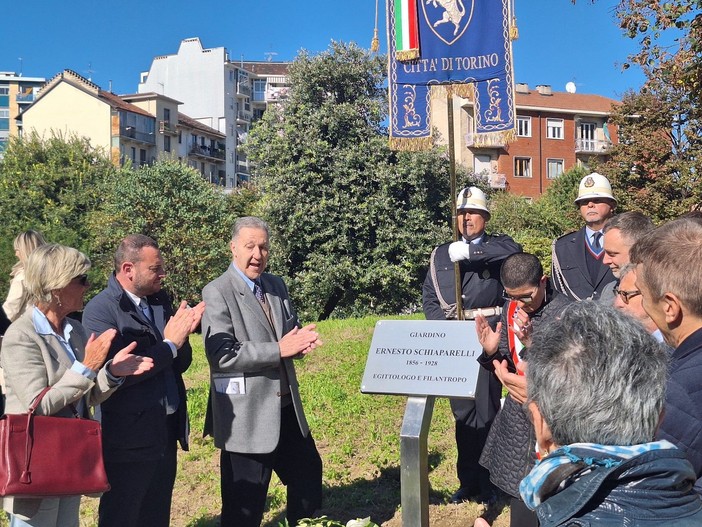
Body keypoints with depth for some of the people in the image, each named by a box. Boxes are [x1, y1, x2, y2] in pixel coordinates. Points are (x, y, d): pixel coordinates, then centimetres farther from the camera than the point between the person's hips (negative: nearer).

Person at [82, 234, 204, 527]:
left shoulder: (160, 300, 7)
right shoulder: (100, 310, -14)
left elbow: (181, 363, 8)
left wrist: (182, 336, -12)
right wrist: (169, 343, -18)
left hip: (166, 434, 7)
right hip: (129, 441, -6)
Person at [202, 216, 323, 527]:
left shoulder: (276, 286, 9)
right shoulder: (217, 293, -13)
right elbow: (222, 354, -21)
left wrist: (300, 342, -8)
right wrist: (278, 350, -24)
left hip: (286, 408, 8)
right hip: (246, 417, -7)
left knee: (308, 471, 22)